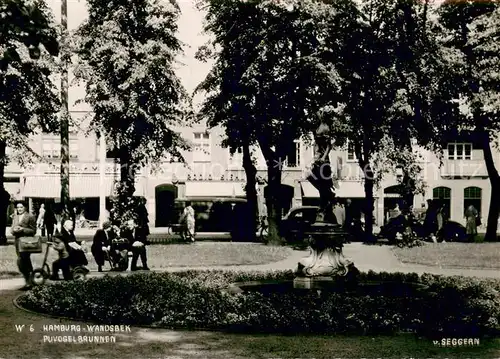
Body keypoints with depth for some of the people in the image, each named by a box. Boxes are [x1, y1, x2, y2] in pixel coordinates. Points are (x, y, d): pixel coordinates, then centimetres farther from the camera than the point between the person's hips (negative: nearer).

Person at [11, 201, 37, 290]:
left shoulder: (30, 217, -5)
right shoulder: (15, 217, 15)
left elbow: (33, 231, -7)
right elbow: (12, 230, 16)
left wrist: (23, 229, -19)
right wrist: (14, 230, -7)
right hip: (18, 242, 7)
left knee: (21, 261, -16)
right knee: (26, 262, 16)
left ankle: (28, 282, -10)